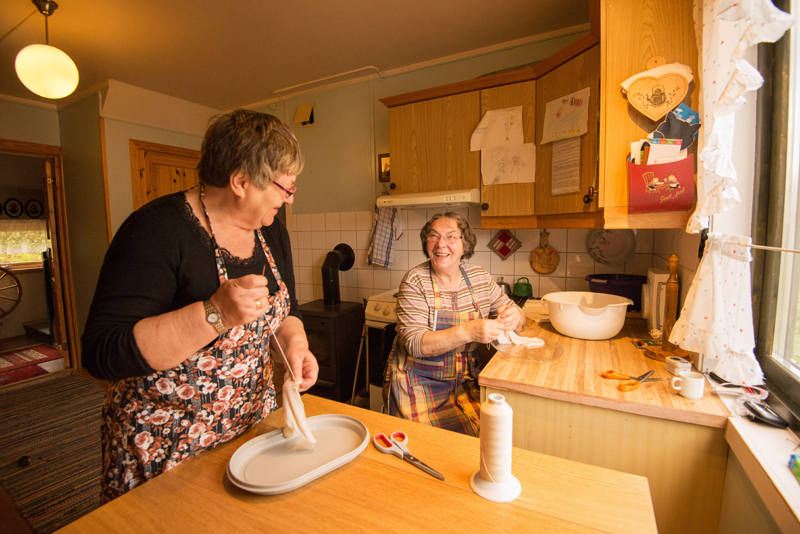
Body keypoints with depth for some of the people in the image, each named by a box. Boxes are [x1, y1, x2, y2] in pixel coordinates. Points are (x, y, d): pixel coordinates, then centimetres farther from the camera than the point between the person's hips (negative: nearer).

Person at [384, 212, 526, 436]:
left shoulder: (479, 278, 1)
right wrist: (468, 331, -32)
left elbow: (514, 312, 9)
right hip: (419, 381, -4)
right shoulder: (415, 281, -12)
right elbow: (414, 343, -19)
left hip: (466, 379, 4)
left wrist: (513, 317, -16)